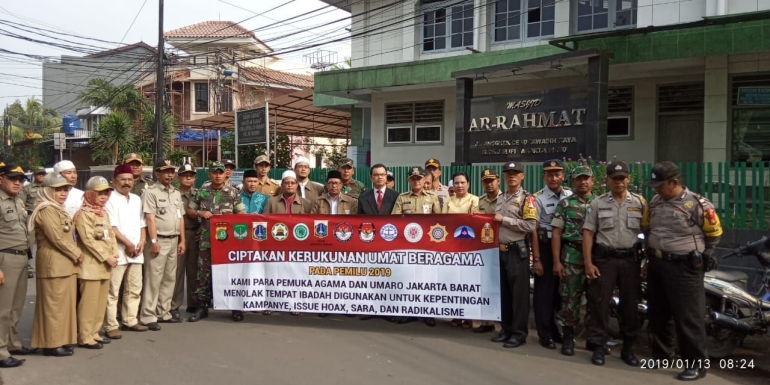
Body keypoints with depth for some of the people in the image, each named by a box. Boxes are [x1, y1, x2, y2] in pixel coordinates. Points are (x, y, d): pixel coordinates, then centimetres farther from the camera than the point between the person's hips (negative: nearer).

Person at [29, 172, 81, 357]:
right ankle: (52, 343, 4)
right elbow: (57, 238, -19)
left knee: (64, 302, 13)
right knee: (54, 304, -3)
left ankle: (60, 339, 20)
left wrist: (75, 255, 8)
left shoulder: (58, 210, 18)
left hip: (65, 262, 10)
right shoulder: (46, 210, -13)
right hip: (53, 263, -10)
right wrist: (77, 254, -9)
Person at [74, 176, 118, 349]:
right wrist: (106, 257, -15)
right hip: (91, 265, -8)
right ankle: (85, 337, 3)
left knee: (101, 301, 11)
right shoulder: (83, 214, -10)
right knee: (89, 302, -5)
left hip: (105, 265, 8)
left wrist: (114, 255, 1)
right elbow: (88, 240, -17)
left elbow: (111, 235, 16)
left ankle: (94, 333, 21)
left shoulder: (104, 213, 17)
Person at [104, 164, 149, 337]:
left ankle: (130, 321, 23)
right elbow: (111, 227, -14)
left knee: (134, 290, 13)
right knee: (112, 291, -2)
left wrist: (142, 242, 1)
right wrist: (128, 244, -13)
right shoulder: (110, 199, -7)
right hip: (117, 252, -7)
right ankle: (111, 326, 4)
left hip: (136, 252, 7)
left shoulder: (137, 199, 15)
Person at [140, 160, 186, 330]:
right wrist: (153, 241, -17)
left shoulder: (176, 193, 15)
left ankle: (163, 313, 20)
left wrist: (182, 241, 12)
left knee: (169, 278, 11)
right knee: (154, 279, -6)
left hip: (174, 241, 7)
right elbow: (150, 218, -12)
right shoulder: (151, 192, -5)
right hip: (159, 240, -7)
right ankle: (149, 316, -2)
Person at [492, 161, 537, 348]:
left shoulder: (526, 198, -5)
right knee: (503, 291, 12)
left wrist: (504, 220, -15)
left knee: (519, 292, -1)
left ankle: (519, 332, 8)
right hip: (500, 250, 7)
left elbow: (530, 225, -17)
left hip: (517, 251, -7)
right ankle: (507, 329, 22)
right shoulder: (500, 199, 16)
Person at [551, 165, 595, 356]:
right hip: (572, 256, -2)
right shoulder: (565, 203, 2)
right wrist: (556, 261, -6)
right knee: (570, 298, 2)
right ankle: (568, 337, 13)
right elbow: (556, 233, 0)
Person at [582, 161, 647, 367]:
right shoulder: (597, 203, 1)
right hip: (604, 258, -1)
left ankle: (628, 348, 22)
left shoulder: (639, 202, 3)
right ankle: (598, 347, 11)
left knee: (630, 304, 8)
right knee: (600, 303, 1)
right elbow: (588, 233, -1)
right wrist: (588, 263, -8)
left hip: (630, 259, 1)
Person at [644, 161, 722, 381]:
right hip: (656, 265, 7)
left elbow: (714, 232, -4)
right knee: (657, 314, 16)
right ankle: (661, 354, 30)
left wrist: (701, 254, 2)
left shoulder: (696, 204, -13)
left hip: (684, 268, -7)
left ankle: (697, 364, 7)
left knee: (688, 318, -4)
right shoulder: (654, 202, 7)